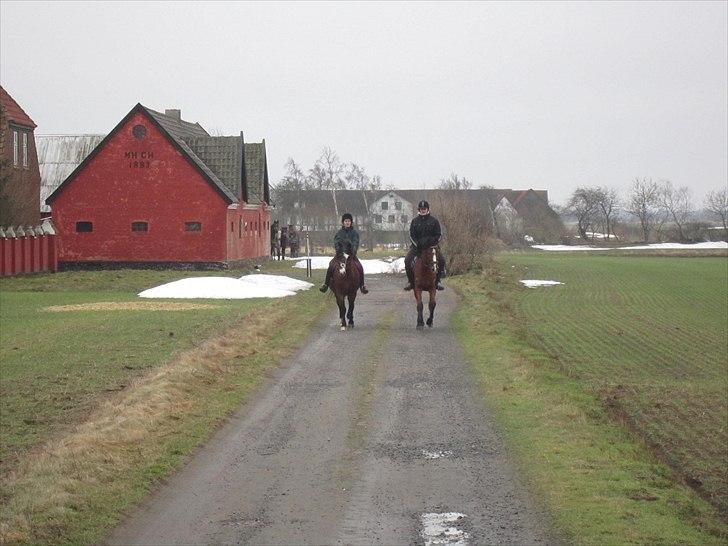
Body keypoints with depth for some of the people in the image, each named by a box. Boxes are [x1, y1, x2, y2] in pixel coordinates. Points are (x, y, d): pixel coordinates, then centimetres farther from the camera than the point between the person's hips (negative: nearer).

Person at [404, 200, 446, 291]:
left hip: (431, 245, -1)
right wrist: (417, 244, -13)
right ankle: (411, 282, -8)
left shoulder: (433, 220, 4)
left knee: (441, 260, -23)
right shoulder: (414, 221, 6)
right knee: (407, 260, -23)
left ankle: (437, 281, -7)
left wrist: (433, 243, -14)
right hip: (417, 245, 1)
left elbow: (439, 234, 4)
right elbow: (411, 235, 3)